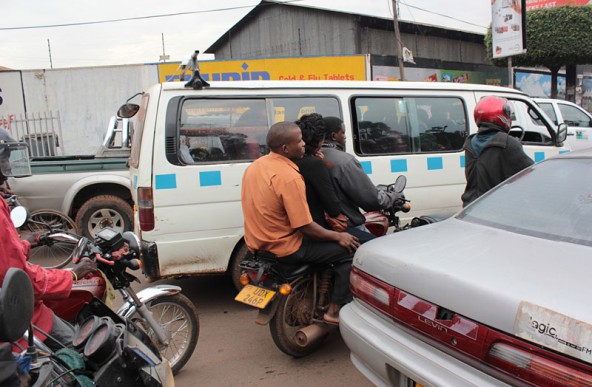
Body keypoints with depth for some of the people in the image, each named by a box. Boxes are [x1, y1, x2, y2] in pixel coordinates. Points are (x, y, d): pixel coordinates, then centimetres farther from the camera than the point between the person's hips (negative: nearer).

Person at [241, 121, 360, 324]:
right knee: (349, 252, -1)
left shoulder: (255, 165, 4)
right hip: (285, 249, -9)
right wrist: (338, 237, -8)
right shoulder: (289, 177, -24)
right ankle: (336, 310, 3)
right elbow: (305, 227, -22)